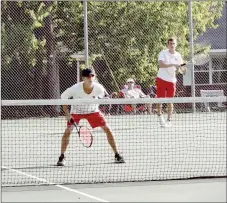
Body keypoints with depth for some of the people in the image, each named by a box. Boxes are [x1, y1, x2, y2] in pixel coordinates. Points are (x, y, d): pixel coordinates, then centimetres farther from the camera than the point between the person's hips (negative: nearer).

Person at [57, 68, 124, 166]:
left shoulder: (98, 88, -26)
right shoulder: (76, 88, -31)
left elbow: (102, 97, 0)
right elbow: (63, 97, -16)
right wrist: (67, 113, -23)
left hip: (93, 111, 1)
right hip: (76, 111, -1)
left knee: (107, 129, -10)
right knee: (68, 130, -19)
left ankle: (117, 155, 3)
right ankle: (62, 157, -6)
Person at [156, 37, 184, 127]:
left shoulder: (178, 56, 4)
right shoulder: (163, 53, -5)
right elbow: (161, 65, -19)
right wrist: (172, 65, -29)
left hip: (171, 80, 2)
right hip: (161, 79, -2)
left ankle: (169, 120, 8)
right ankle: (160, 117, 12)